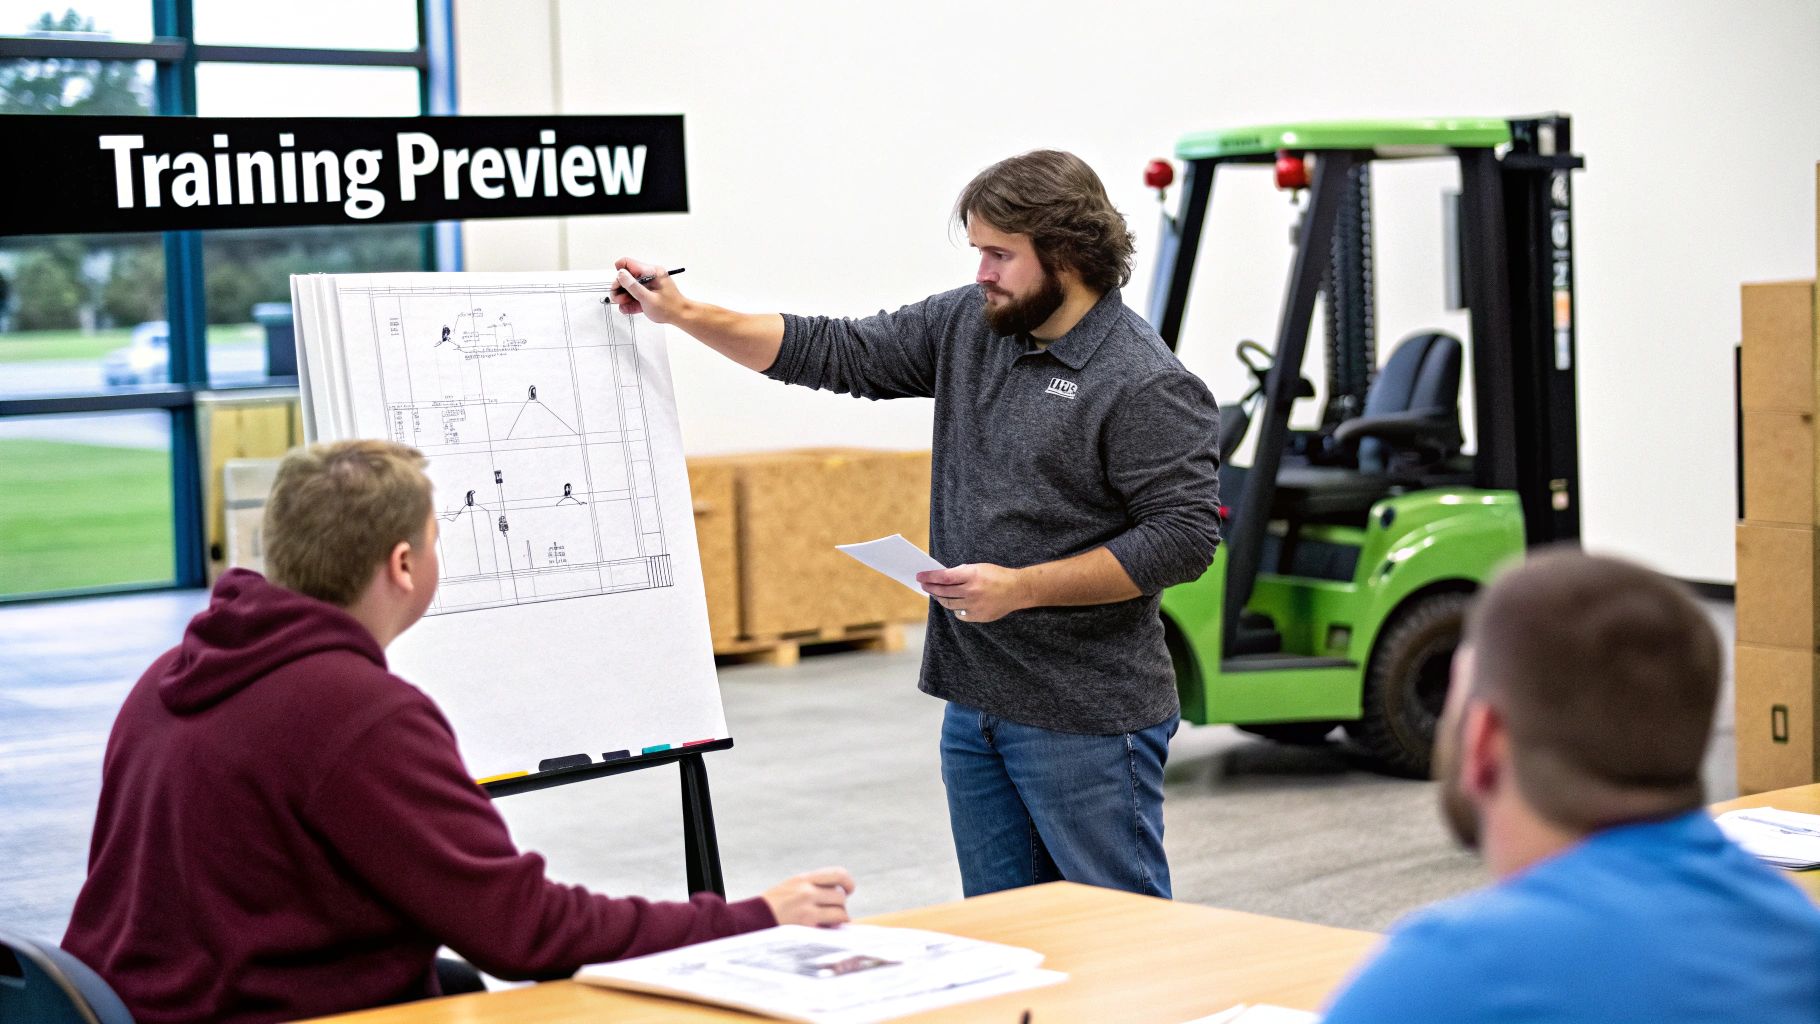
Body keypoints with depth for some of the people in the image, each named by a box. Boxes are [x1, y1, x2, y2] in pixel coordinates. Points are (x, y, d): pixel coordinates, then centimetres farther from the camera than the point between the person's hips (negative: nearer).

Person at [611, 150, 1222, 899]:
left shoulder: (1148, 387, -14)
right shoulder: (966, 325, 9)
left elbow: (1184, 537, -18)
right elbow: (833, 353, 13)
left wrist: (1021, 587, -19)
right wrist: (685, 315, 5)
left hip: (1086, 722, -7)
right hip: (976, 704, 7)